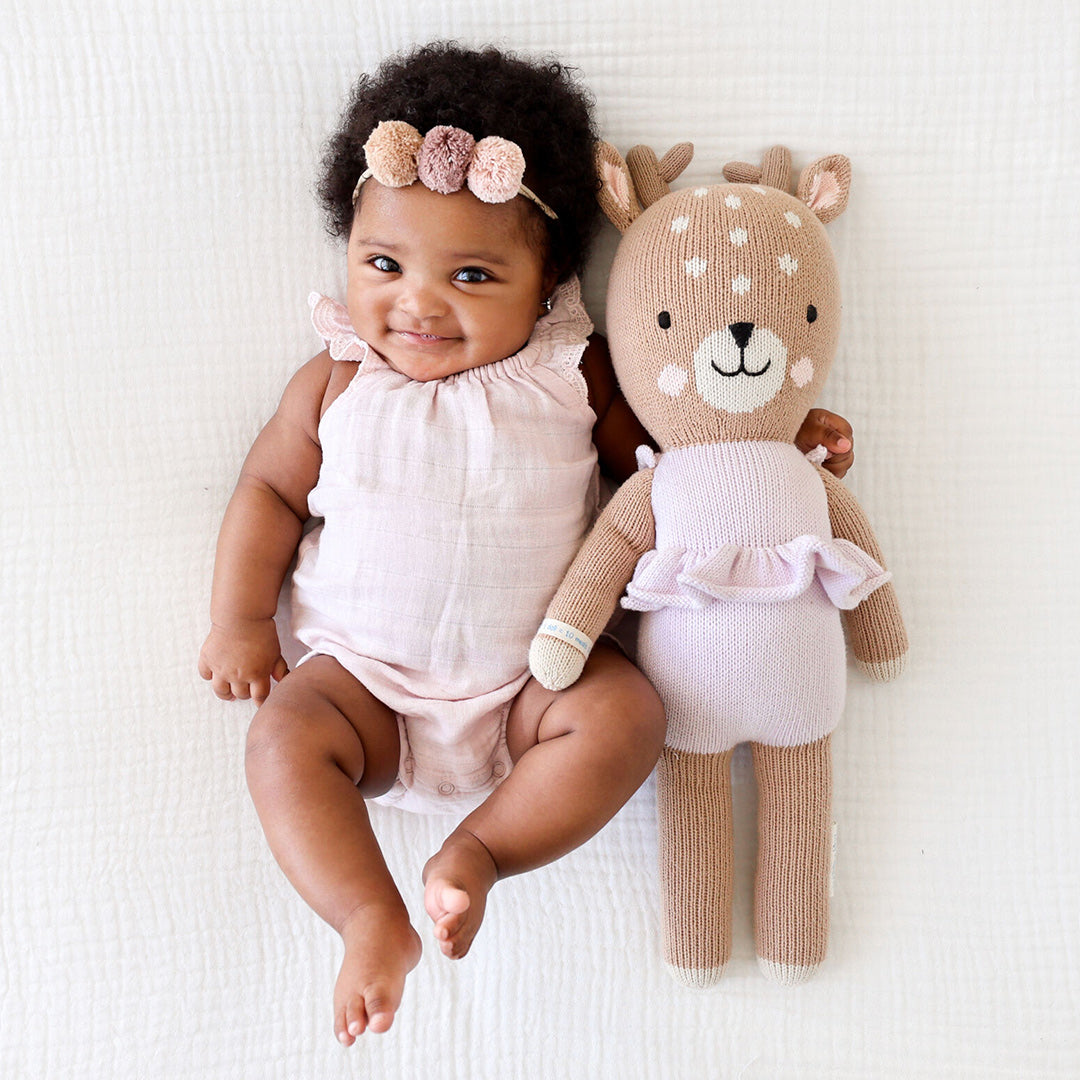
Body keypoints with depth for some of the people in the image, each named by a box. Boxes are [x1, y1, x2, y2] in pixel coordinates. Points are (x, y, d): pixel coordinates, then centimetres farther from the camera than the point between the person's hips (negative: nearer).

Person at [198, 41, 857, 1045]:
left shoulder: (565, 374, -4)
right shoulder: (336, 384, -2)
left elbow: (655, 436, 10)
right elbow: (269, 490, 7)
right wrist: (240, 621, 2)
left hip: (527, 674, 0)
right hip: (365, 675, 1)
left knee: (626, 715, -23)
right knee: (285, 737, -22)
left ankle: (477, 851, -16)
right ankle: (373, 921, -17)